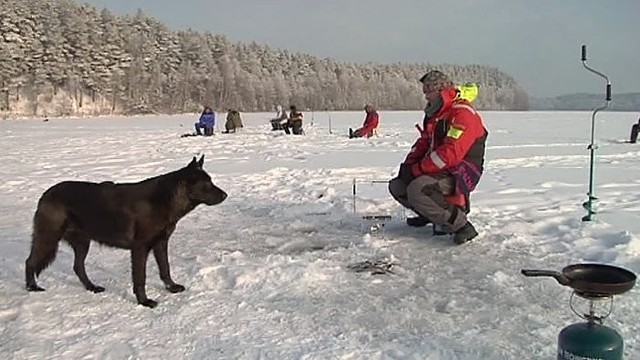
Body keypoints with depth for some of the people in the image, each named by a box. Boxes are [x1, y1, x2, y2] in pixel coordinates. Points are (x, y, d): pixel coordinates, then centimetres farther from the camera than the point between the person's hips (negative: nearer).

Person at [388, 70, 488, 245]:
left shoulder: (463, 114, -19)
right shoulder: (435, 114, 15)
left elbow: (450, 154, -28)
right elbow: (423, 143, 18)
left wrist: (417, 169, -21)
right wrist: (408, 164, 0)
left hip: (459, 176, -10)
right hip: (440, 171, 10)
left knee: (417, 189, -32)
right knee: (397, 186, 8)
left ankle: (462, 226, -21)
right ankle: (431, 213, 24)